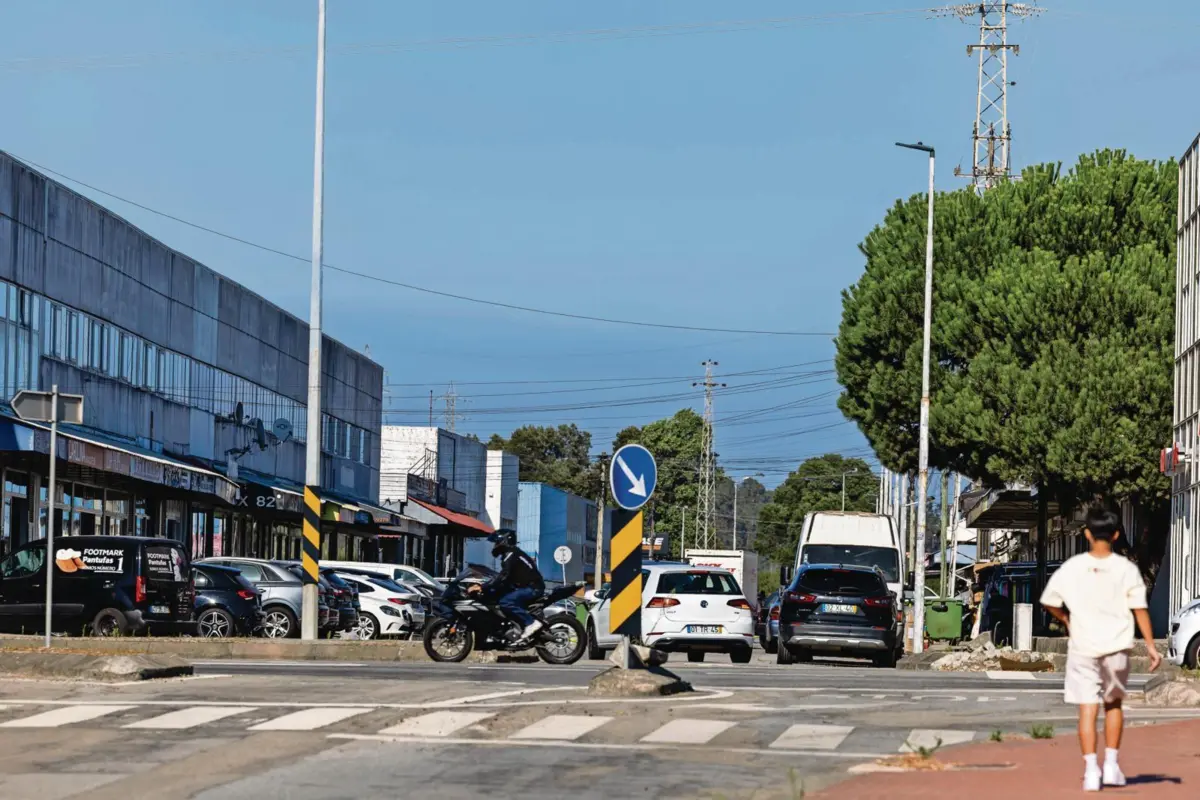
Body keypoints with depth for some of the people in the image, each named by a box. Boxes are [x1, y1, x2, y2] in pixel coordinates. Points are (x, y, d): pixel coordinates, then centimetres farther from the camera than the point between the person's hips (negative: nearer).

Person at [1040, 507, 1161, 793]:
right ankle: (1111, 764, 16)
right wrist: (1151, 645, 0)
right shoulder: (1126, 569, -4)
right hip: (1116, 647, 1)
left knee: (1087, 709, 0)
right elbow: (1140, 610, -5)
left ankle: (1091, 769, -9)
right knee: (1113, 704, 19)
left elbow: (1049, 602, 4)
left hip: (1083, 648, -1)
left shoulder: (1071, 568, -2)